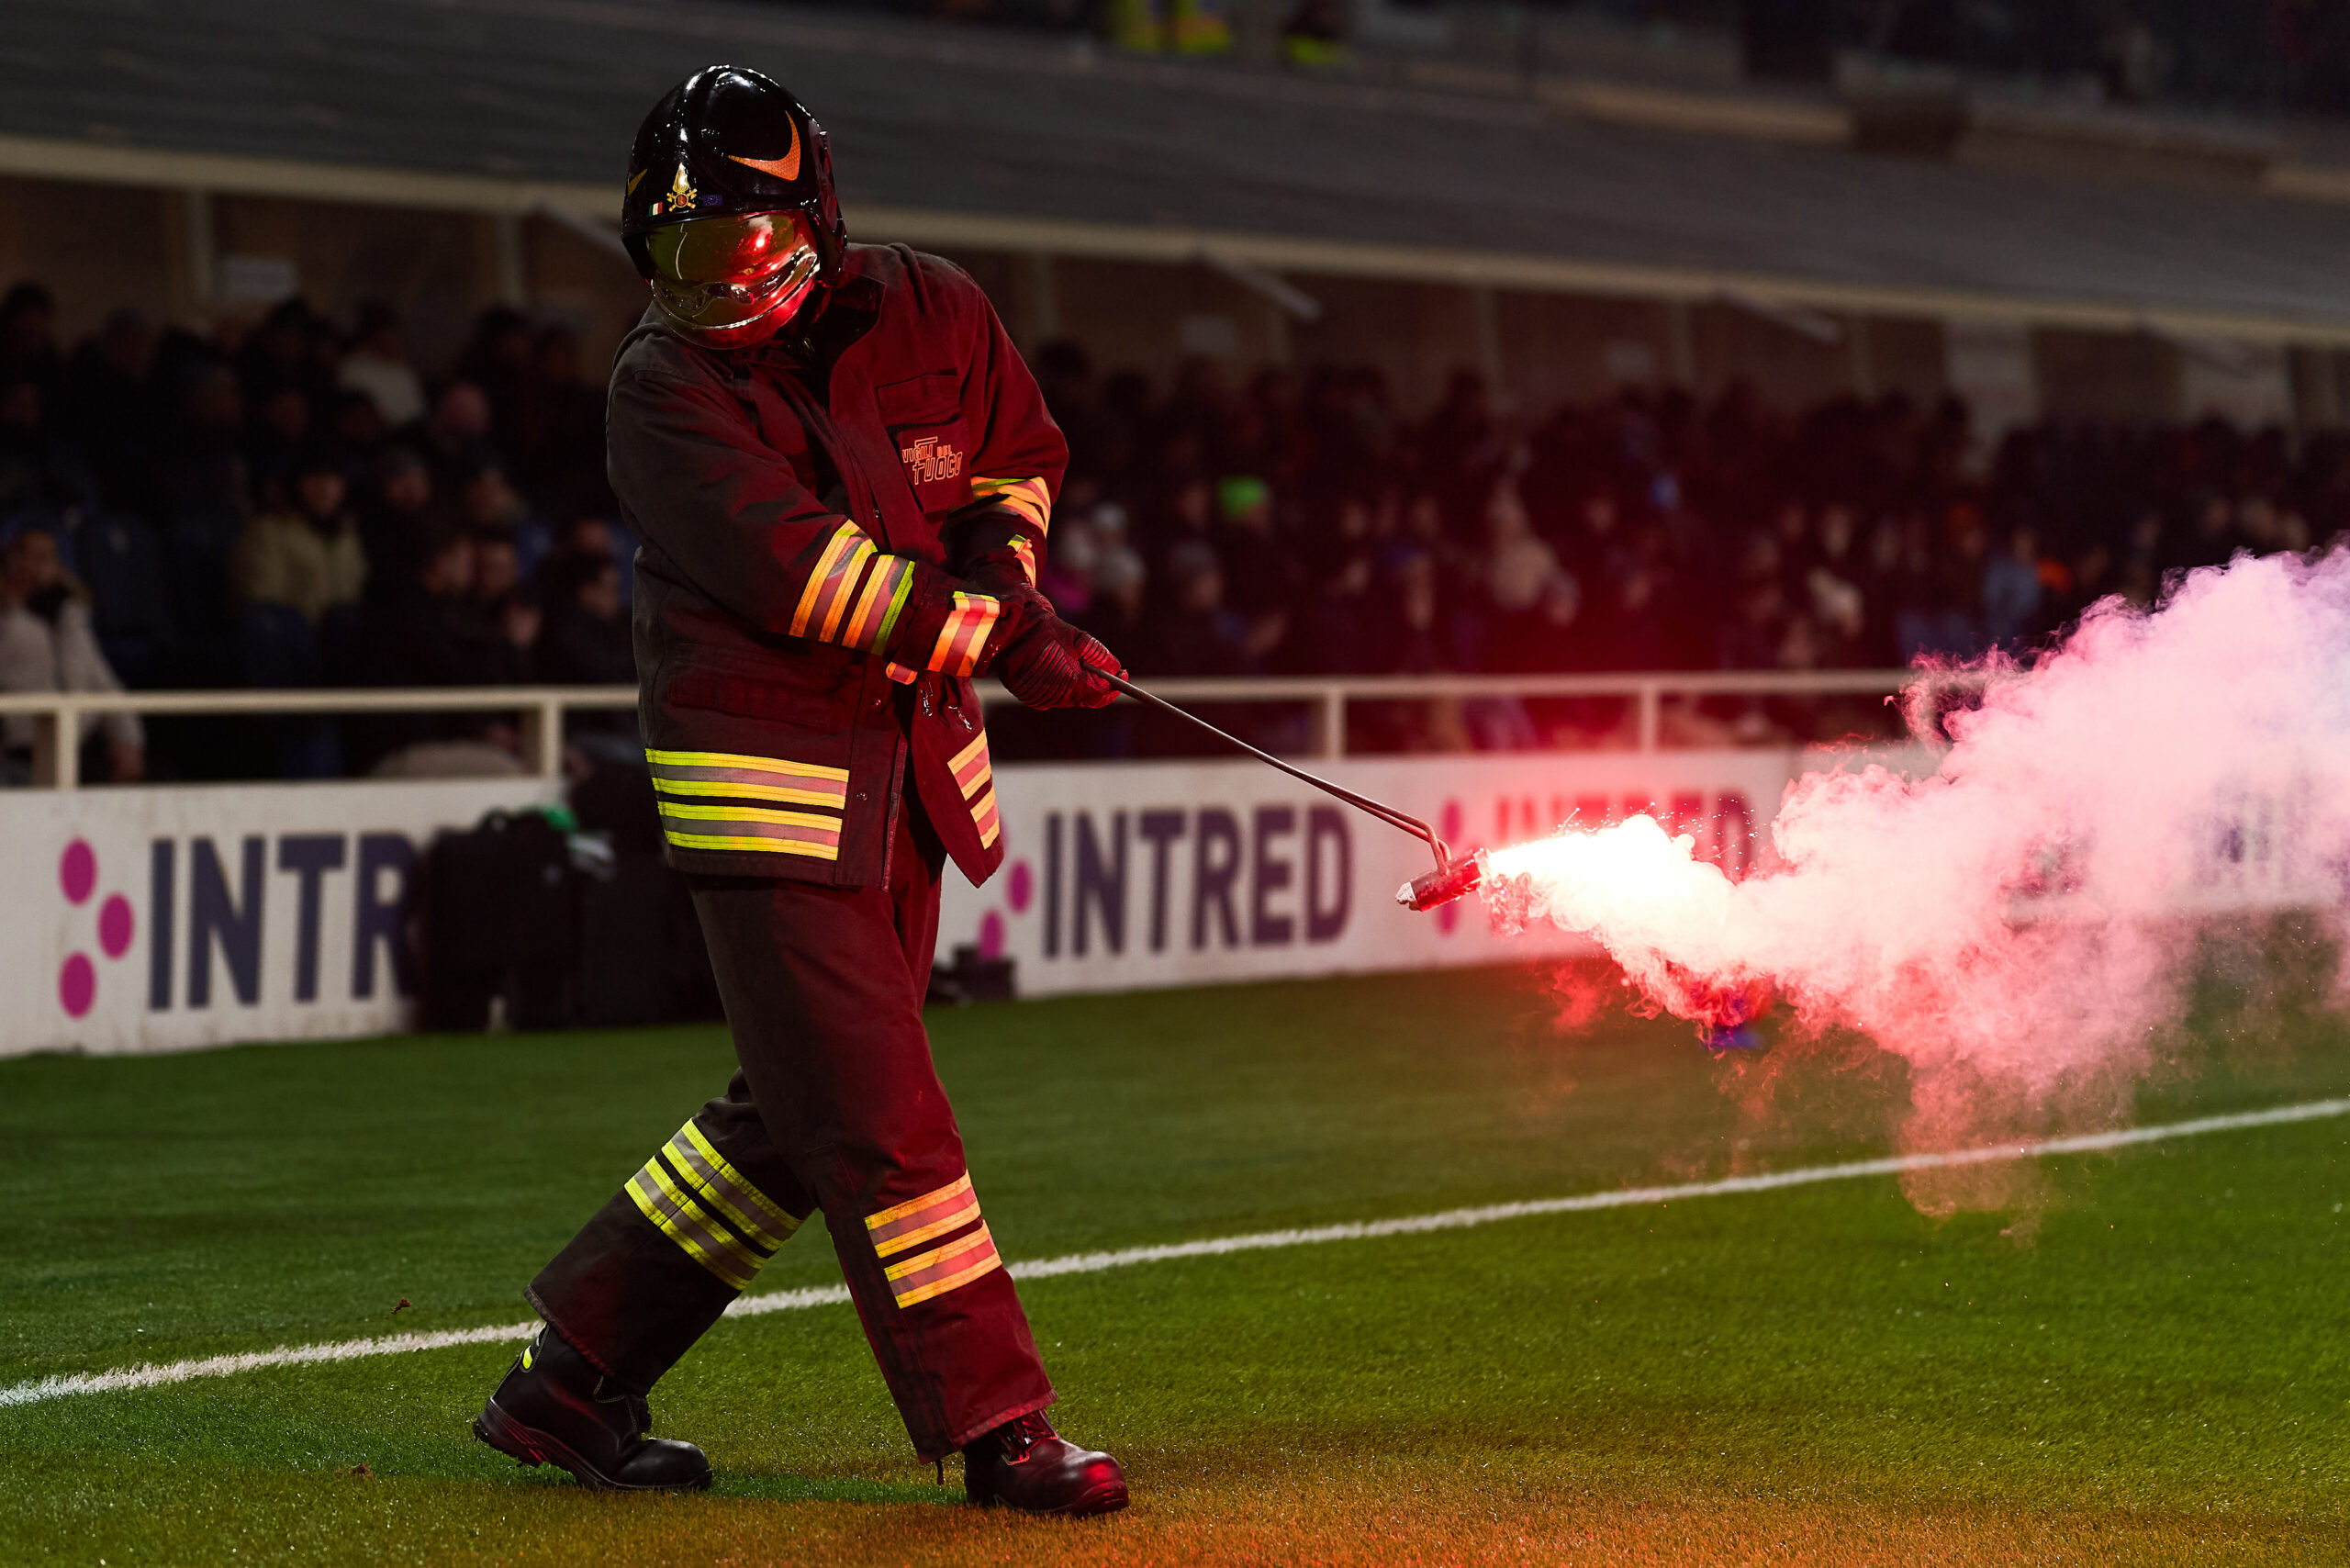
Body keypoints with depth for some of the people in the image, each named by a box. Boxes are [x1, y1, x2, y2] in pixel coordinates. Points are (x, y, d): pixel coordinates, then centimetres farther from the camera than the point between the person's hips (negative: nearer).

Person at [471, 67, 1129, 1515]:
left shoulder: (930, 315, 3)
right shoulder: (667, 390, -12)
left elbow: (1021, 457, 20)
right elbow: (792, 565, -23)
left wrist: (1000, 564, -2)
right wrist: (989, 634, -25)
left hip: (908, 761, 6)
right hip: (764, 778, -6)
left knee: (799, 1113, 10)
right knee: (874, 1113, -9)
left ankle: (574, 1380, 21)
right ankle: (996, 1426, -4)